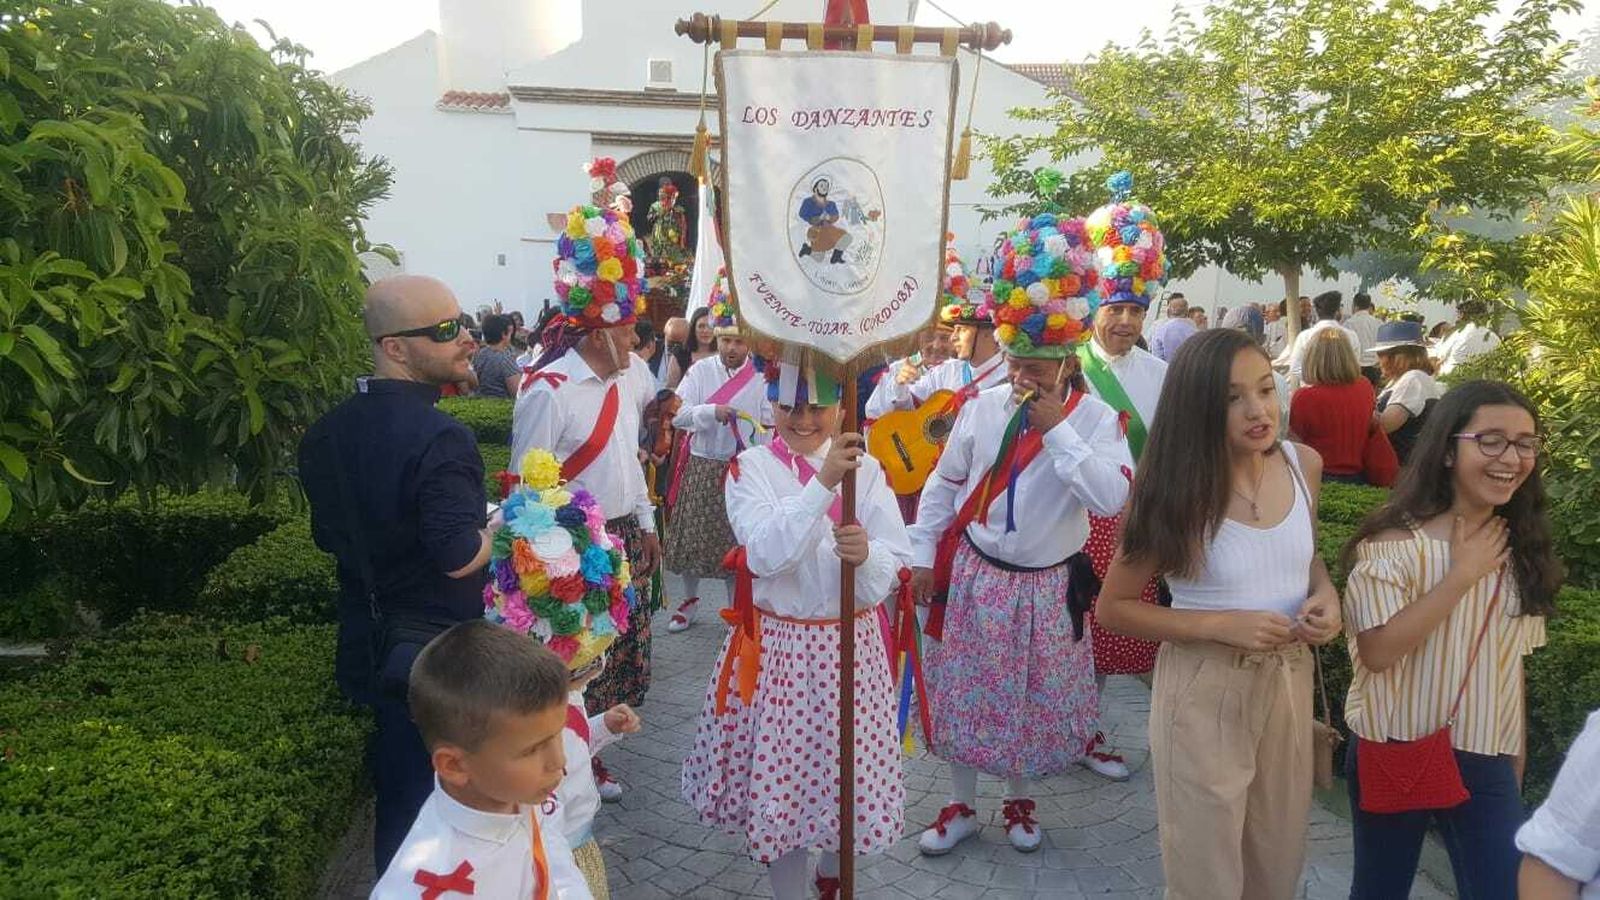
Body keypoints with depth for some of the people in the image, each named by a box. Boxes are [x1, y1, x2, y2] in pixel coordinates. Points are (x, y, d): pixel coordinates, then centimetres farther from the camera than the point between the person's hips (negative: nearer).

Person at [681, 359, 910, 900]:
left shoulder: (865, 469, 0)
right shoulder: (750, 469, -5)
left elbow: (891, 565, -6)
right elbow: (765, 555, -20)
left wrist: (866, 556, -29)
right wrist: (823, 484, -27)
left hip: (850, 643, 2)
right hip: (776, 645, -2)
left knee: (848, 772, 11)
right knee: (780, 775, 6)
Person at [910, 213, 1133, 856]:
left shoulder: (1095, 419, -10)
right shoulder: (981, 407, -3)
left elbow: (1110, 497, -25)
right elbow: (944, 483, 5)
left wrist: (1058, 429, -26)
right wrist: (923, 553, 2)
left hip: (1045, 587, -1)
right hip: (971, 575, 2)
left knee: (1035, 699, 12)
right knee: (961, 692, 9)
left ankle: (1019, 800, 36)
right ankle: (961, 806, 28)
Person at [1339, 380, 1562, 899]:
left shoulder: (1520, 549, 4)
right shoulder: (1396, 539, -15)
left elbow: (1511, 663, 10)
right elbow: (1377, 650, -24)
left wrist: (1517, 763, 13)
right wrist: (1462, 575, -20)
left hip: (1484, 762, 4)